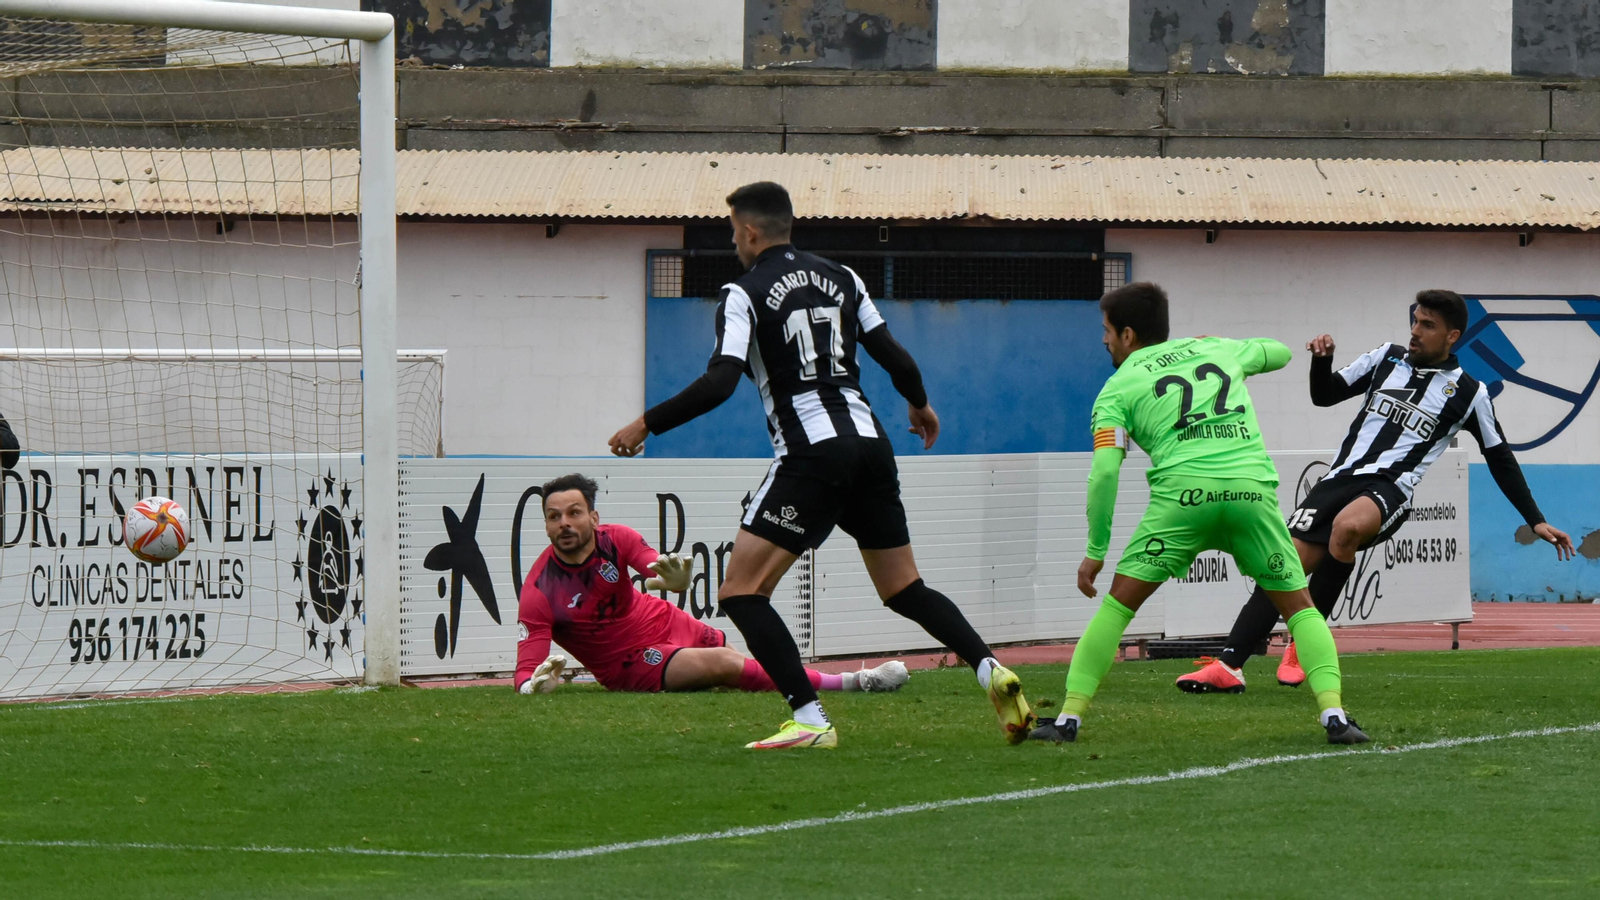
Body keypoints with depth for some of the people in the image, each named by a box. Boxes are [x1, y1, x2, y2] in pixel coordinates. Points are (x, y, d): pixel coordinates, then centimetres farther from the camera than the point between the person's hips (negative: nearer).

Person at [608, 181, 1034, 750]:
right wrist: (919, 405, 33)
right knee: (904, 590, 17)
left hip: (812, 455, -7)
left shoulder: (746, 295, -3)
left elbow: (719, 383, -14)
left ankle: (810, 720, -14)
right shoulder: (840, 278, 14)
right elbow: (893, 355, 14)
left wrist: (647, 425, -6)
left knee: (741, 591, -3)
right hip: (869, 442, 7)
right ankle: (989, 670, -4)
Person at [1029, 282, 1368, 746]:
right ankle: (1334, 713, -3)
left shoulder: (1118, 388, 14)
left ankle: (1070, 716, 4)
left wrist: (1096, 550, 6)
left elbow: (1105, 470, 2)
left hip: (1182, 493, -3)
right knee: (1298, 605, 13)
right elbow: (1279, 352, 44)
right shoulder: (1218, 349, 24)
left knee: (1118, 603, 9)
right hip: (1252, 487, 3)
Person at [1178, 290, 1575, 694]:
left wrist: (1536, 521, 10)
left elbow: (1500, 459, 12)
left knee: (1346, 527, -37)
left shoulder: (1468, 392, 5)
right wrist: (1321, 360, -1)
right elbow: (1325, 395, 20)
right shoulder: (1387, 359, 15)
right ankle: (1228, 666, -12)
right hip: (1341, 477, 5)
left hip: (1389, 490, -5)